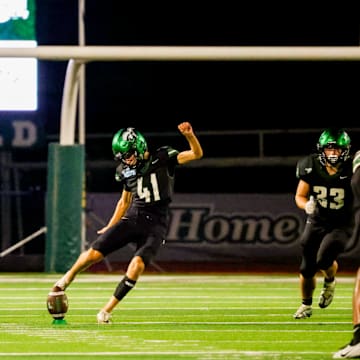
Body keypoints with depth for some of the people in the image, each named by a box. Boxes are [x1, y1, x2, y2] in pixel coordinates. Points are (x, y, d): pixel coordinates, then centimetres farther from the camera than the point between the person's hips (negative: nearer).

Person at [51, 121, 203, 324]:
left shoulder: (163, 159, -4)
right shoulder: (127, 172, 8)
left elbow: (197, 154, -13)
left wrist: (189, 135, -31)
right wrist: (110, 227, 22)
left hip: (155, 225, -3)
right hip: (132, 219, 3)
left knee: (138, 264, -25)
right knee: (94, 253, -9)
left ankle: (108, 309, -10)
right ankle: (69, 277, 23)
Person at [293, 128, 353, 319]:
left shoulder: (352, 171, -20)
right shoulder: (311, 167, -12)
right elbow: (300, 196, -3)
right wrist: (307, 205, -23)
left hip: (342, 224, -3)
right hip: (316, 222, 3)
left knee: (324, 259, -26)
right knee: (307, 269, 6)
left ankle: (330, 282, 10)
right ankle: (306, 305, 33)